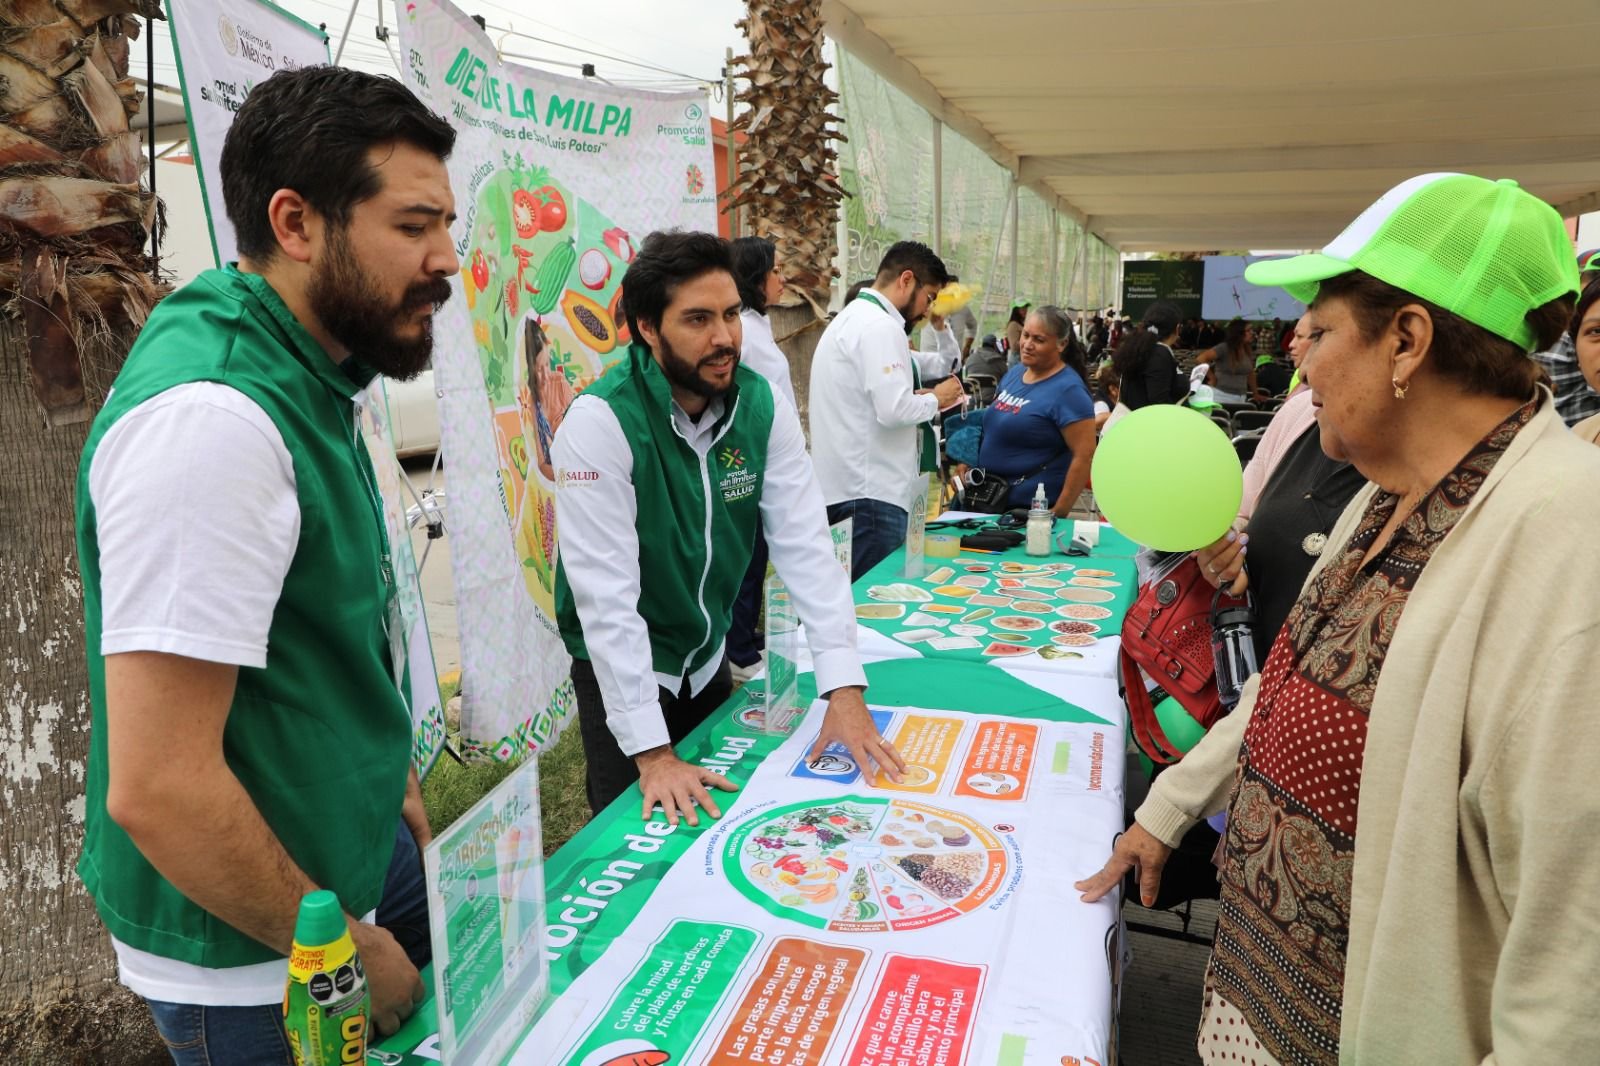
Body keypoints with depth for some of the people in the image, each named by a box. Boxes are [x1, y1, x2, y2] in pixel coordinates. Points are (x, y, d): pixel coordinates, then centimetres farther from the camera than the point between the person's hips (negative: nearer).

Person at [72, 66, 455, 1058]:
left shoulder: (308, 381, 2)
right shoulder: (211, 418, -29)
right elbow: (157, 787, -30)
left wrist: (394, 784, 13)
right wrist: (350, 952, -17)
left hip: (356, 852, 8)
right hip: (251, 966, -8)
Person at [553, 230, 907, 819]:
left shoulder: (764, 406, -11)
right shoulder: (600, 422, -27)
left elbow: (804, 544, -13)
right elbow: (606, 595, -29)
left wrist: (844, 689, -21)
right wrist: (651, 751, -31)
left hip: (708, 658, 5)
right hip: (622, 673, -5)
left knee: (724, 825, 21)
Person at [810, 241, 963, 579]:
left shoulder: (851, 318, 20)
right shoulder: (880, 326, -13)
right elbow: (894, 410, -23)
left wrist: (917, 397, 14)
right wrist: (934, 400, -4)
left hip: (841, 486, 10)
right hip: (870, 491, -10)